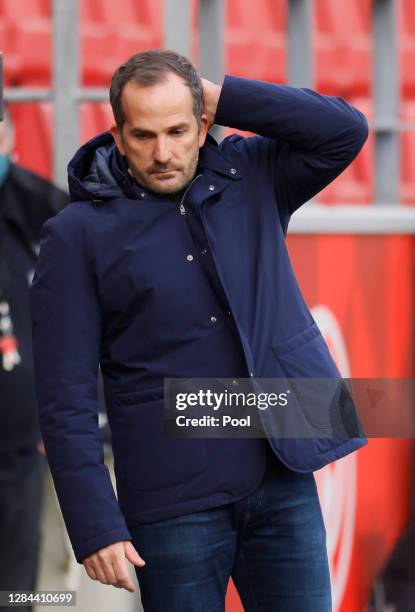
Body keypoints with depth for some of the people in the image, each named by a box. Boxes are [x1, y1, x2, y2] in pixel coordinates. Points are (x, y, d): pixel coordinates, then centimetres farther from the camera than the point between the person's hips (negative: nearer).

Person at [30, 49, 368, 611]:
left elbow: (346, 131, -2)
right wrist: (95, 527, -13)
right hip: (175, 506, -3)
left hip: (284, 484, 3)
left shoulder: (250, 177, 8)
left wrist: (223, 97, -6)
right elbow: (65, 400, -7)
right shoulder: (78, 236, -3)